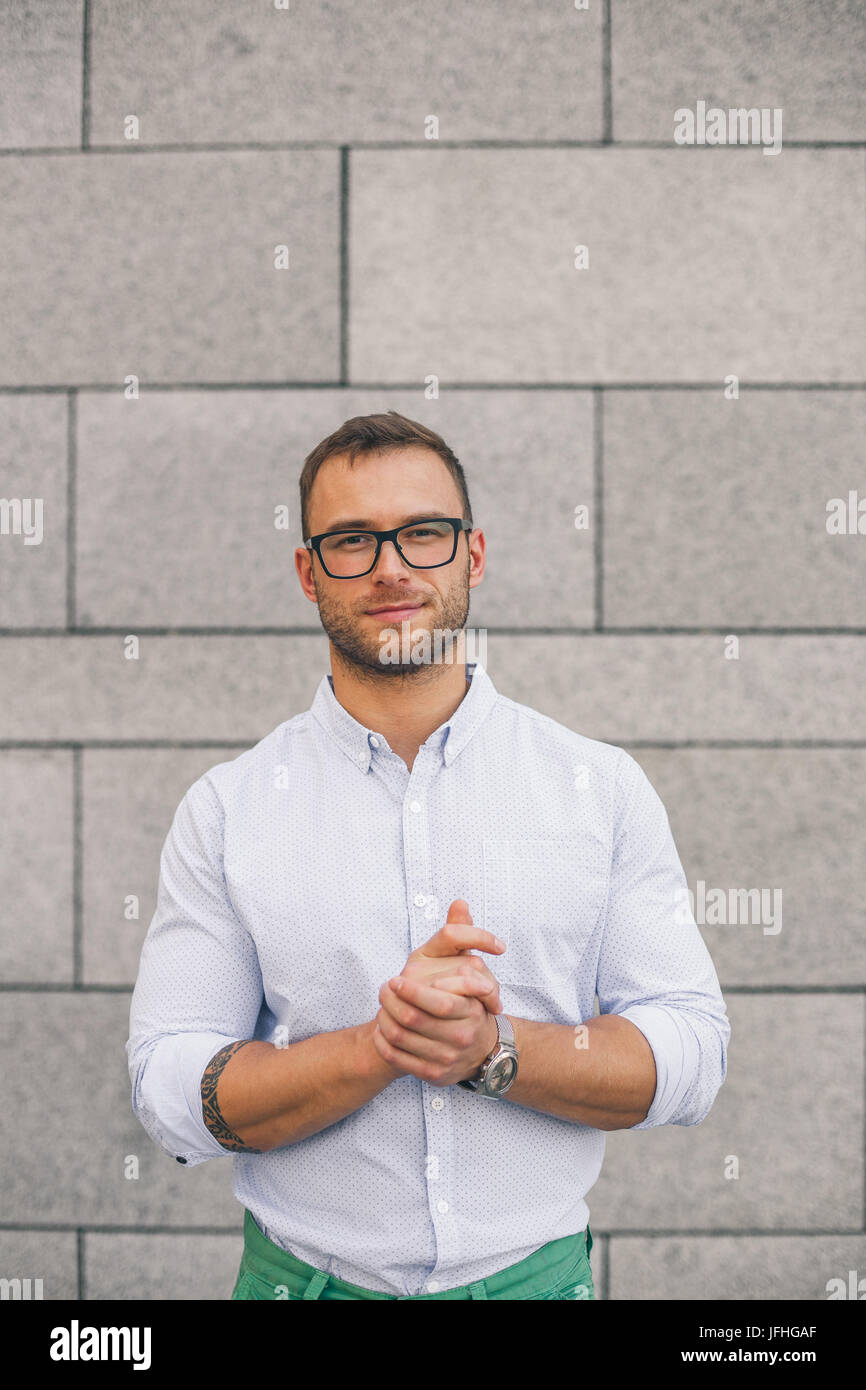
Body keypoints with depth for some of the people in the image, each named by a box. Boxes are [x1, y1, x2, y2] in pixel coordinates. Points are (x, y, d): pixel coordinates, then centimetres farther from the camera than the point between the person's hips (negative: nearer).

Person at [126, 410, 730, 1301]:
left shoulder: (601, 787, -2)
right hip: (306, 1275, 0)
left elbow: (689, 1056, -5)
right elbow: (171, 1095, -9)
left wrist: (497, 1048, -21)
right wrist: (384, 1043, -23)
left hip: (538, 1272, 1)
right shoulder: (224, 810, -4)